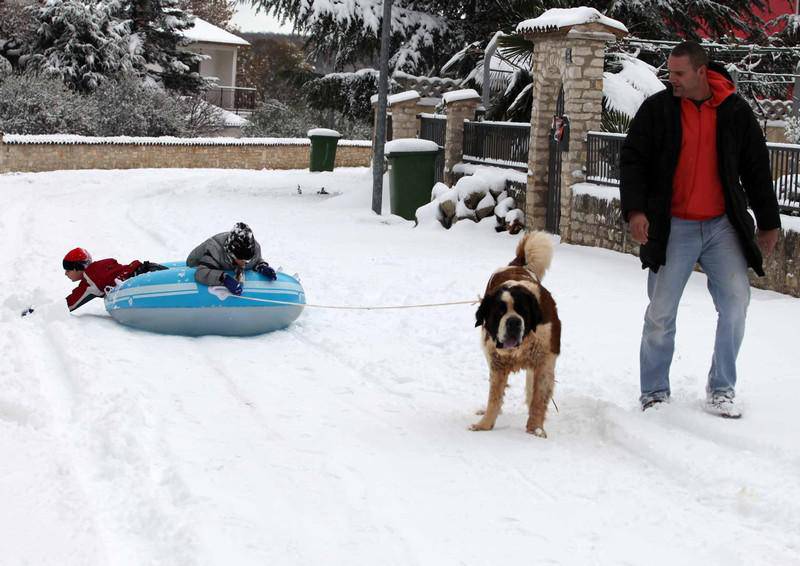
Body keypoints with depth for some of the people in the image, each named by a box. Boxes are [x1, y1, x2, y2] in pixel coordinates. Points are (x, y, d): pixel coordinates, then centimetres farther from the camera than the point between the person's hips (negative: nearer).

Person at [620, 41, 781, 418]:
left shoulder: (735, 112, 4)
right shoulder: (657, 109, 0)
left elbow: (756, 170, 10)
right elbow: (632, 160, -1)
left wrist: (768, 222, 11)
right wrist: (635, 209, -15)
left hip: (723, 226, 1)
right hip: (672, 228, -1)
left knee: (736, 302, -7)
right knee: (661, 312, -1)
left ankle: (721, 391, 6)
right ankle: (655, 392, 13)